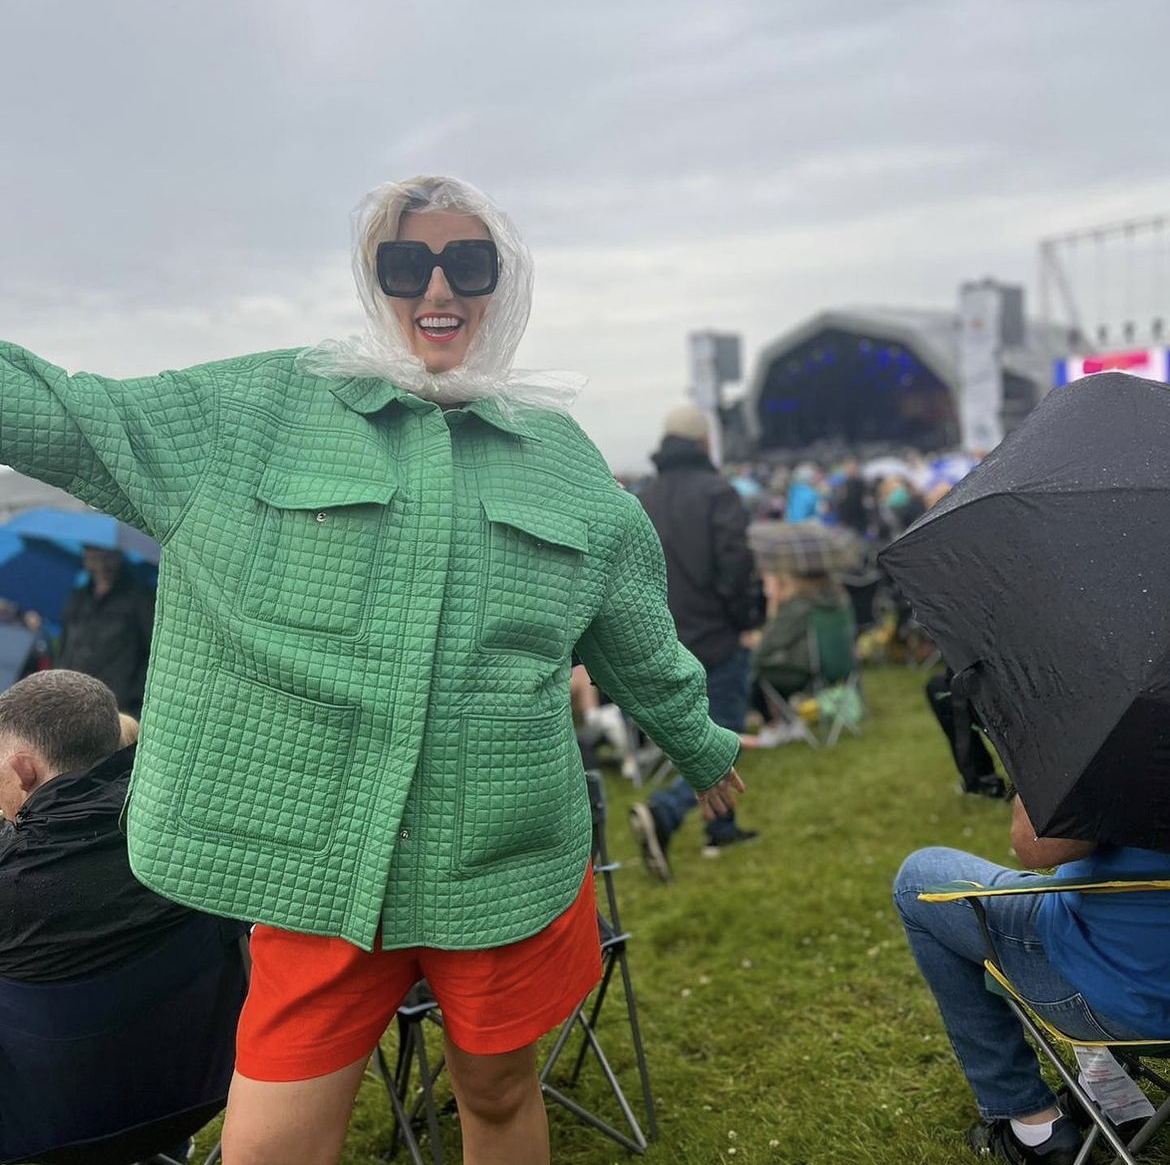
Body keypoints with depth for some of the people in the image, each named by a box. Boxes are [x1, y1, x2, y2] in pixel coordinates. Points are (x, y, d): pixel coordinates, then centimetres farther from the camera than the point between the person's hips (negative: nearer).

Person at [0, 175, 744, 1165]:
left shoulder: (564, 456, 7)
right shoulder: (255, 410, 2)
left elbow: (638, 640, 18)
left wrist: (702, 747, 27)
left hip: (507, 867, 2)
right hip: (314, 863, -1)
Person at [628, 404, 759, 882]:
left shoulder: (641, 499, 6)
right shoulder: (716, 493, -12)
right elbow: (736, 566, -19)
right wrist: (746, 619, -5)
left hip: (663, 643, 7)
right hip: (715, 638, -7)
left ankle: (722, 827, 26)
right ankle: (662, 812, -21)